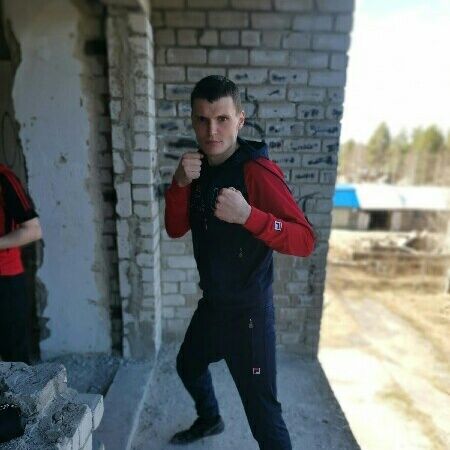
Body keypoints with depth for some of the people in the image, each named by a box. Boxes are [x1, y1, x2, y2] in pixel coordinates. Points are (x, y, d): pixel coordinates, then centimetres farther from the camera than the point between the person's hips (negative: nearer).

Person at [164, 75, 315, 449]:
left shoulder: (257, 170, -20)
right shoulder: (200, 169, 3)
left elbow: (305, 240, -25)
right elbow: (176, 229, -1)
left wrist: (248, 215, -40)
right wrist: (179, 184, -18)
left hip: (248, 310, -8)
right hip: (212, 303, 8)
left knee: (263, 414, 0)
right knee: (188, 365, 29)